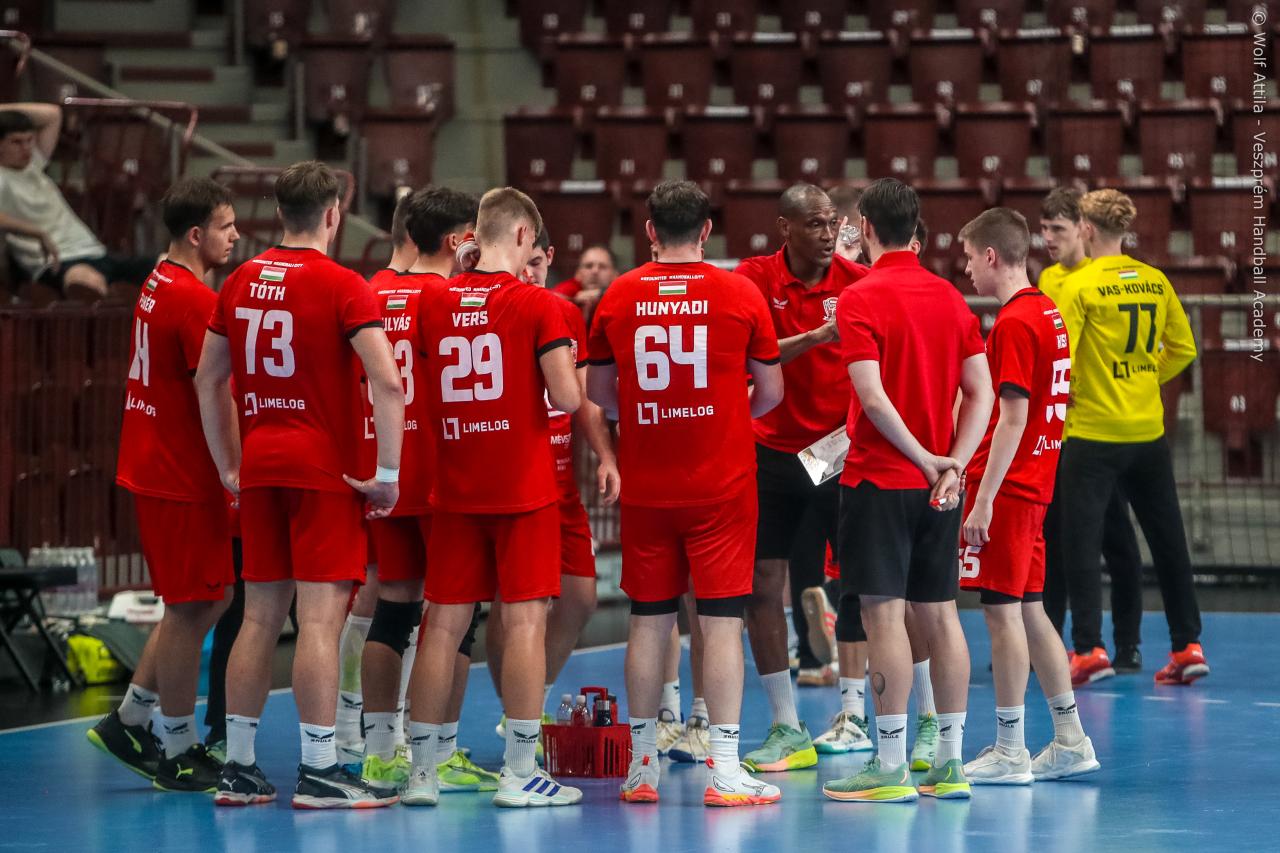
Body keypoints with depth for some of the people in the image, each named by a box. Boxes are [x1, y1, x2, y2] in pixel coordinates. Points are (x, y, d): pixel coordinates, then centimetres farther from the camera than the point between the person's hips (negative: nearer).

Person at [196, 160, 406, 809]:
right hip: (324, 470, -6)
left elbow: (208, 379, 15)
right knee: (320, 616, -6)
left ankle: (237, 768, 12)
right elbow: (387, 382, -18)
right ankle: (318, 772, -7)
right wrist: (388, 473, -12)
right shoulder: (342, 287, -9)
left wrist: (229, 466, 20)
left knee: (260, 617, 11)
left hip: (260, 466, 6)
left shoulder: (240, 282, 9)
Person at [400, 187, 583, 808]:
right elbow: (567, 399, -12)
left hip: (454, 492, 4)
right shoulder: (538, 305, -8)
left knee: (443, 623, 7)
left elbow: (419, 390, 13)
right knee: (524, 619, -1)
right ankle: (520, 773, -2)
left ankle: (421, 770, 8)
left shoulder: (432, 301, 4)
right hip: (524, 488, -4)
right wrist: (568, 384, 8)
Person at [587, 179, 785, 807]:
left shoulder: (617, 297, 1)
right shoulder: (740, 294, -4)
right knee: (722, 620, -1)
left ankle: (641, 767, 14)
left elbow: (598, 393, 9)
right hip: (721, 485, -2)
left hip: (644, 489, 2)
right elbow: (770, 393, 3)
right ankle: (724, 772, -5)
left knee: (648, 620, 9)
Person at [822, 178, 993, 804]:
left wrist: (927, 461, -10)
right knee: (939, 613, 9)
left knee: (884, 614, -5)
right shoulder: (950, 298, 9)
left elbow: (873, 396, -19)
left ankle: (889, 766, -6)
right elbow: (981, 391, 5)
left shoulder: (860, 299, -10)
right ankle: (950, 764, 11)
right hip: (939, 481, 6)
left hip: (880, 479, -6)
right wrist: (952, 464, -2)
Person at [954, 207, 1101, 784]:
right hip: (1034, 486, 9)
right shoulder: (1048, 314, 13)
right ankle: (1070, 742, 16)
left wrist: (983, 499, -19)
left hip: (1004, 488, -9)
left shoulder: (1014, 322, -15)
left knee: (1002, 609, -4)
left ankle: (1009, 751, -1)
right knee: (1028, 610, 13)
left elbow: (1013, 417, -20)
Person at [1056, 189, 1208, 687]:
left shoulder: (1080, 287, -11)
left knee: (1083, 540, 0)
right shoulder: (1155, 282, 4)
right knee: (1167, 538, 12)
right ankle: (1187, 645, 14)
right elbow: (1183, 349, 10)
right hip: (1148, 431, 5)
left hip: (1092, 431, -5)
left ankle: (1089, 648, -7)